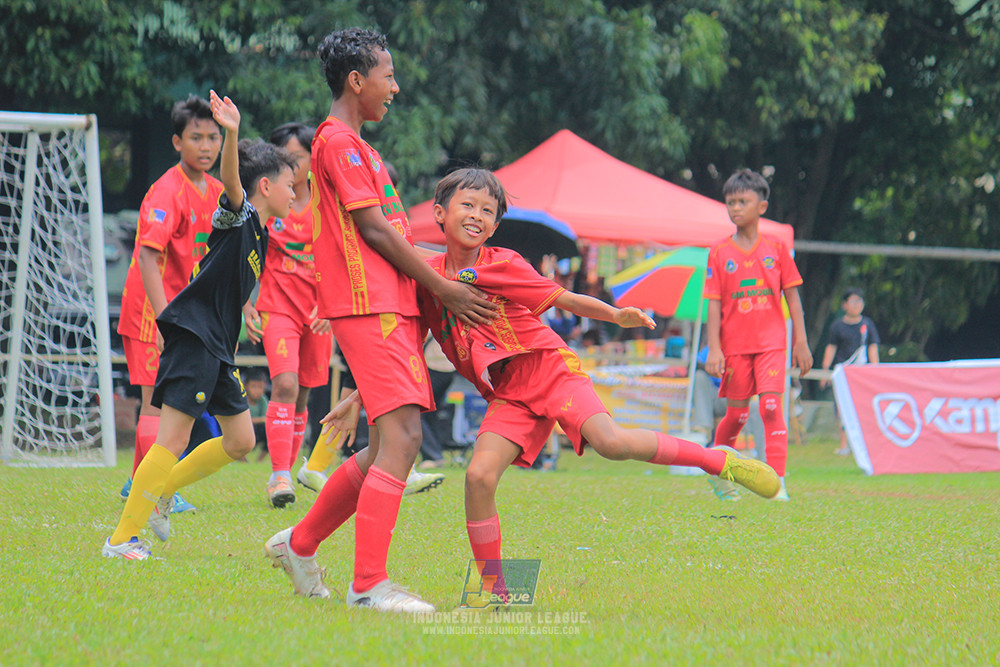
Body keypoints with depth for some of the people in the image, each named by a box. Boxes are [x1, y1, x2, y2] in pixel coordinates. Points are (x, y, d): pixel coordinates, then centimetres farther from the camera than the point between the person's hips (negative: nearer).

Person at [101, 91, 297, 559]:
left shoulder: (260, 237, 18)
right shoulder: (237, 214, -7)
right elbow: (230, 180, -29)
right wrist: (232, 135, -46)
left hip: (218, 347, 9)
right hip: (193, 334, -9)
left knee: (240, 440, 11)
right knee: (173, 439, -12)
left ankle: (159, 493, 24)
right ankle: (121, 539, -9)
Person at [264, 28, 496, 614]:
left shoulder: (355, 145, 24)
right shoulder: (338, 141, -7)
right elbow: (373, 229, -11)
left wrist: (443, 279, 16)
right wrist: (443, 288, -7)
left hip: (393, 309, 10)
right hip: (369, 307, -10)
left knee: (388, 448, 11)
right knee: (400, 439, -17)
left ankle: (300, 544, 23)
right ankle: (370, 583, -19)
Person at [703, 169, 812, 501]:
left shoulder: (776, 247, 4)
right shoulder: (719, 252, 2)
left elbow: (792, 296, 6)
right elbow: (714, 303, 1)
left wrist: (800, 342, 2)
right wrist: (714, 347, -7)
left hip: (771, 342, 0)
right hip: (735, 345, 0)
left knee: (771, 407, -13)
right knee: (737, 413, 5)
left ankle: (777, 482, -13)